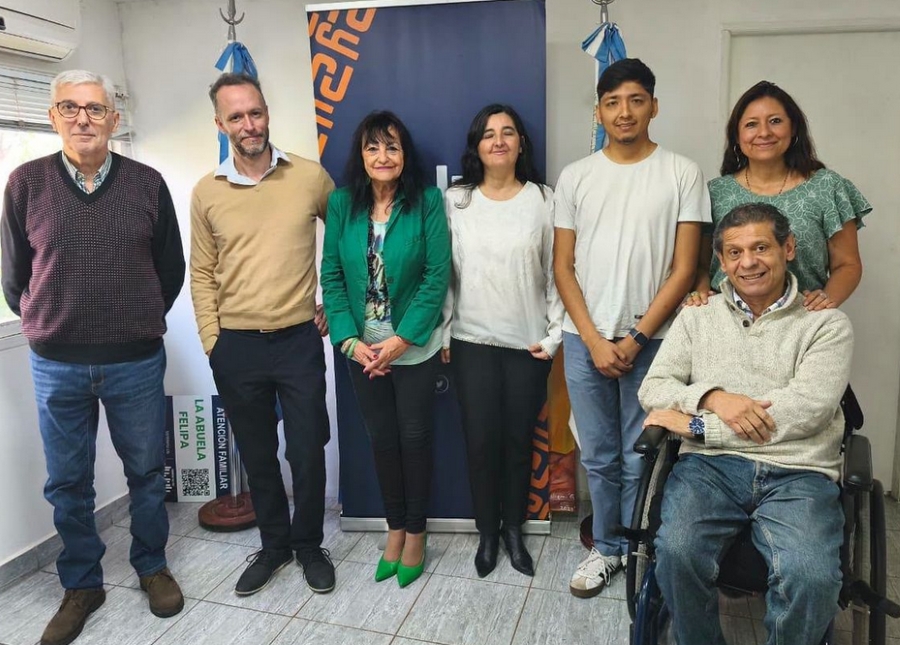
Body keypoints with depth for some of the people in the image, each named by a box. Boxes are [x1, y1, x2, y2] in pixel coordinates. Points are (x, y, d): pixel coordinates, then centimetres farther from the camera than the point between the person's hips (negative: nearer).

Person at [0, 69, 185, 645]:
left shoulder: (147, 183, -2)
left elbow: (171, 268, 7)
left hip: (136, 362, 0)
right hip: (57, 366, 1)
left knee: (146, 472, 13)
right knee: (68, 483, 13)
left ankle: (152, 566, 34)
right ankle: (82, 585, 32)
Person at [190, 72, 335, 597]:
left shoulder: (310, 176, -3)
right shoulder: (207, 192, 1)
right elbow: (202, 274, 7)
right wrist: (212, 342, 1)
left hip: (299, 340, -1)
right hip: (236, 347, 2)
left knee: (307, 452, 7)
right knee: (258, 455, 15)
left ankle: (309, 545, 30)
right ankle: (274, 544, 35)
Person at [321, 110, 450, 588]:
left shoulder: (426, 201, -10)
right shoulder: (342, 203, -2)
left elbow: (437, 275, -13)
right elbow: (332, 275, -2)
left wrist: (402, 339, -17)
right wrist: (350, 340, -11)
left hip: (415, 347, -2)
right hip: (362, 348, 3)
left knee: (414, 438, 10)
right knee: (381, 439, 15)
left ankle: (415, 533, 30)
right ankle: (395, 527, 34)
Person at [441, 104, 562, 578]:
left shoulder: (543, 199, 0)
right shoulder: (456, 200, 1)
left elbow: (555, 272, 1)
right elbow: (444, 273, 3)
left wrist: (554, 334, -3)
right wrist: (442, 333, 1)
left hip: (528, 342, 0)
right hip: (471, 340, 0)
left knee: (518, 440, 9)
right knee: (480, 440, 4)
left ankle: (513, 530, 29)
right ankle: (487, 533, 25)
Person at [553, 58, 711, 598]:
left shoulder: (682, 173, -1)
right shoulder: (575, 177, 5)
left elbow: (683, 270, -4)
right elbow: (563, 266, 4)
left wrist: (637, 338, -9)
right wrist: (593, 339, -6)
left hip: (651, 341, -2)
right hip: (585, 340, 2)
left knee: (640, 459, 7)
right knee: (599, 457, 12)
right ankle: (606, 548, 30)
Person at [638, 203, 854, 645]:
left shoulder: (826, 325, 7)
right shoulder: (697, 317, 15)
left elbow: (806, 409, -7)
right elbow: (652, 389, 10)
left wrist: (694, 425, -9)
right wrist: (713, 397, -11)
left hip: (797, 474, -1)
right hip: (710, 465, 1)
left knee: (812, 576, -29)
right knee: (677, 552, -28)